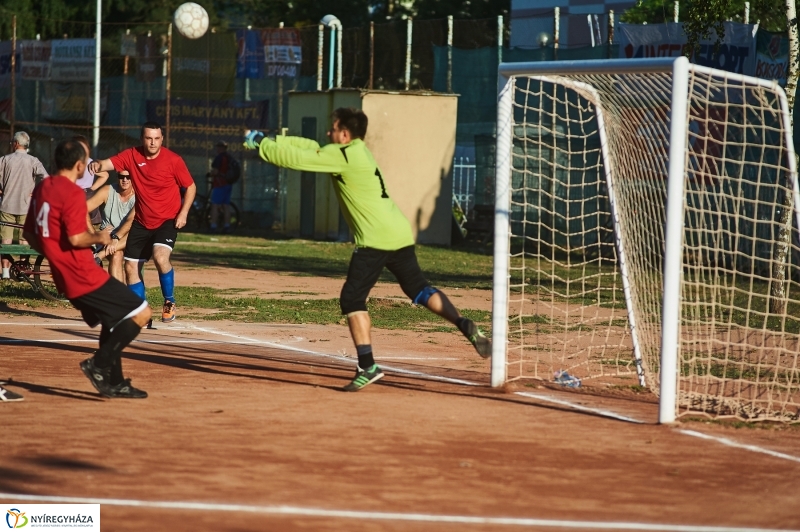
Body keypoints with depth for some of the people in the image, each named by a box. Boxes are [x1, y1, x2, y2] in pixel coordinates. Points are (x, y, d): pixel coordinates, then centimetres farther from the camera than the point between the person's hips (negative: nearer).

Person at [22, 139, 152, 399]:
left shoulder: (41, 189, 11)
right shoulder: (73, 193, -17)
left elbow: (29, 233, 18)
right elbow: (76, 238, -25)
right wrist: (99, 238, -6)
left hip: (65, 277, 10)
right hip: (85, 277, -10)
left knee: (112, 322, 24)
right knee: (141, 313, -6)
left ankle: (114, 382, 24)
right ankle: (99, 364, -9)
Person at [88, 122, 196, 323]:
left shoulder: (173, 160, -10)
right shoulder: (132, 155, -5)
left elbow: (190, 187, -1)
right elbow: (109, 163, -19)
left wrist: (183, 213, -13)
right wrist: (98, 165, -43)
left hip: (167, 221, -4)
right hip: (141, 222, 4)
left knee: (160, 257, -27)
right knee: (131, 266, 3)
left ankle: (169, 302, -5)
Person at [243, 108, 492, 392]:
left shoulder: (342, 156, -10)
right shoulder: (357, 152, 16)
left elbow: (296, 158, -11)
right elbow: (311, 148, 18)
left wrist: (260, 143, 0)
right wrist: (268, 140, 11)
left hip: (376, 240, -9)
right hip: (401, 235, 9)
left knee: (352, 299, -4)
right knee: (419, 290, 21)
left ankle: (367, 366, -11)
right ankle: (465, 325, 6)